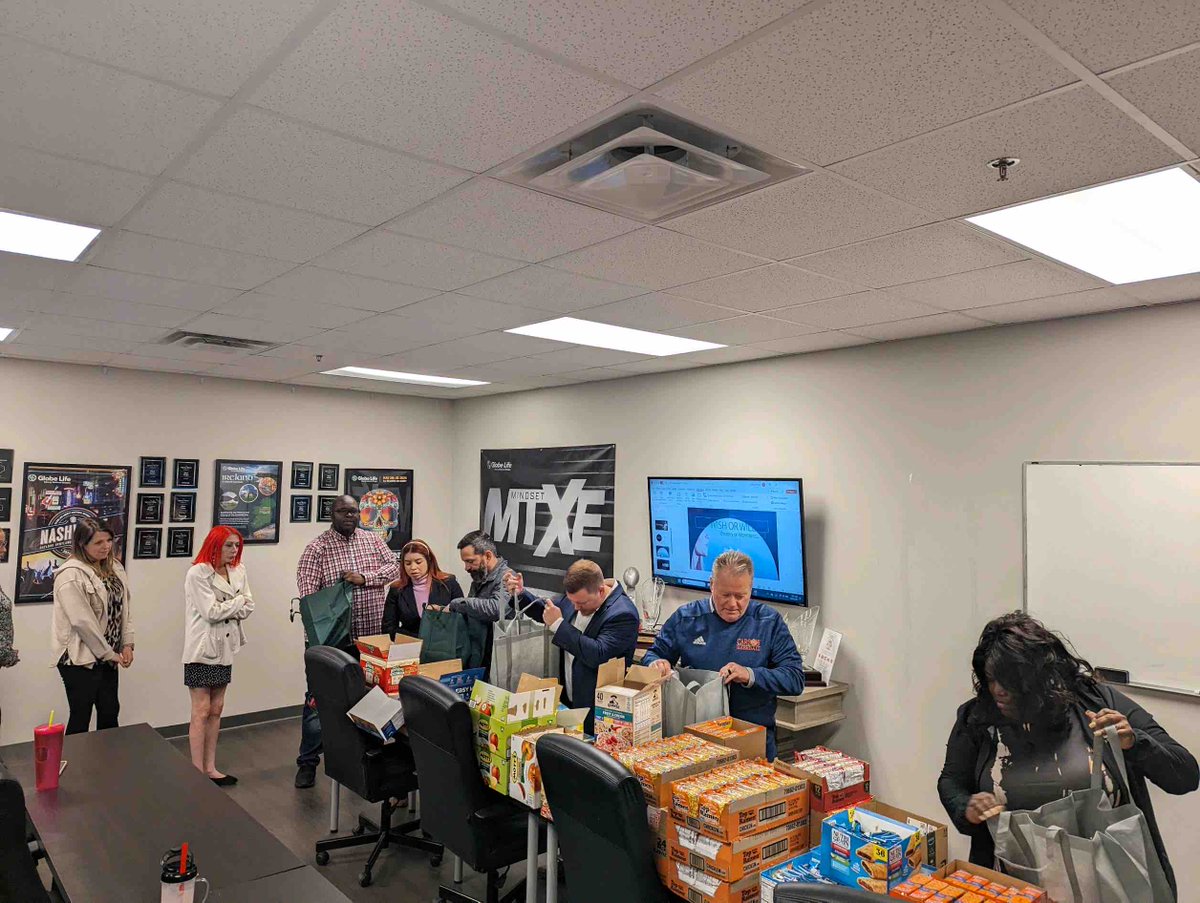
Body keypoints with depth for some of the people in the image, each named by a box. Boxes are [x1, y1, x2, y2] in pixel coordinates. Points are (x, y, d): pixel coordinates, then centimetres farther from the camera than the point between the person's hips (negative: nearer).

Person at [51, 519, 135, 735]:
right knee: (81, 719, 4)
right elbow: (82, 621, -20)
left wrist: (128, 644, -2)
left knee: (110, 713, 14)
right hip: (80, 659, -7)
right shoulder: (71, 575, -17)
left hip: (108, 657, 7)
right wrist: (109, 653, -14)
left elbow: (125, 608, 9)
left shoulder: (115, 568, 6)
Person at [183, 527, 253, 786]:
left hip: (225, 649, 7)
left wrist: (223, 609, -13)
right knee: (201, 713, -1)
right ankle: (198, 773, 6)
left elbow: (248, 609, 1)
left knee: (216, 710, 12)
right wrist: (237, 602, -6)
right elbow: (211, 612, -19)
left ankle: (210, 768, 21)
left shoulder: (238, 572, 6)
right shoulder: (197, 573, -13)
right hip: (202, 650, -6)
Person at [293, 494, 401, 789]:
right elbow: (308, 594, -12)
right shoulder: (317, 548, -6)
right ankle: (308, 762, 18)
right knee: (319, 698, 4)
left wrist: (364, 578, -15)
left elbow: (394, 566, 2)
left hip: (370, 637, 3)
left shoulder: (372, 540, 7)